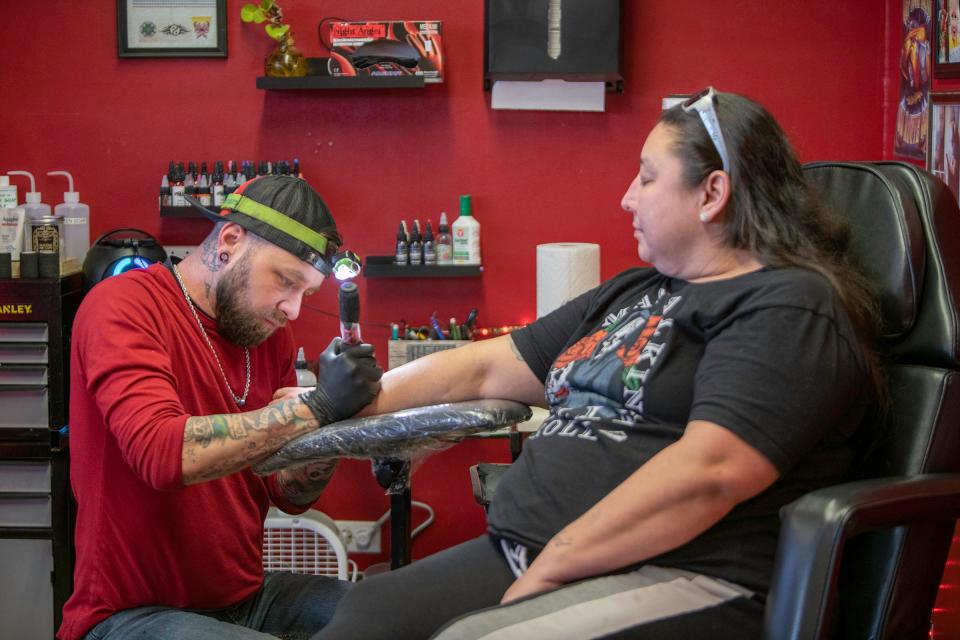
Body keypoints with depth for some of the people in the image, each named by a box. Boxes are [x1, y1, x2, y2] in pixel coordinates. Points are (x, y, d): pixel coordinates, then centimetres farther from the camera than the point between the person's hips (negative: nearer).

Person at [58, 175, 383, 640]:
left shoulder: (270, 331, 6)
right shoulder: (122, 308, -14)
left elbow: (290, 494, 10)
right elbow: (162, 453, -31)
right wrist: (315, 407, -28)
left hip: (247, 596, 8)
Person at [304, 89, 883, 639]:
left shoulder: (792, 308, -6)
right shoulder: (631, 293, 24)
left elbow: (709, 471, -19)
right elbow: (485, 368, 29)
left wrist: (546, 572, -18)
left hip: (681, 580, -8)